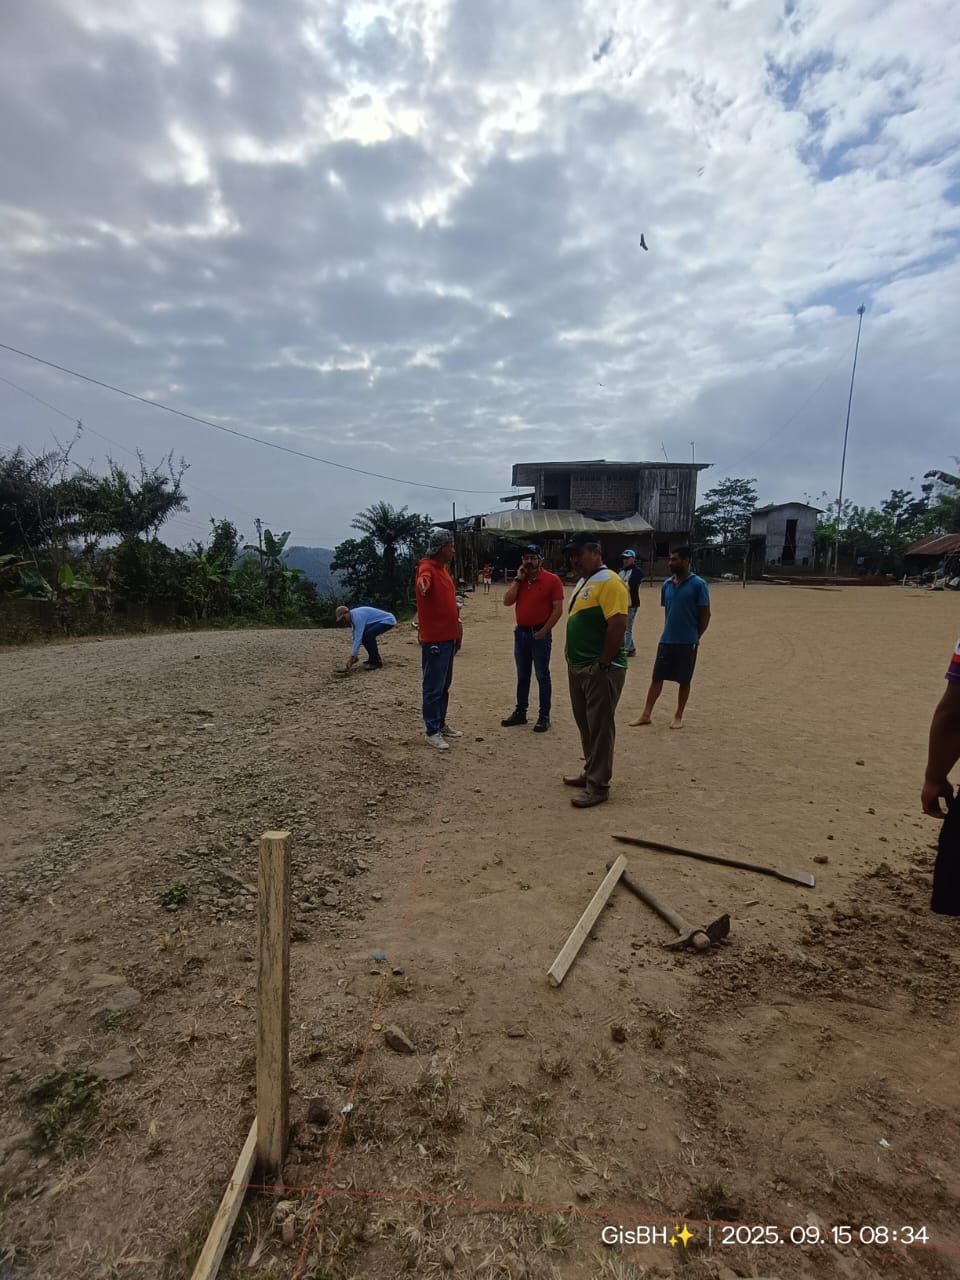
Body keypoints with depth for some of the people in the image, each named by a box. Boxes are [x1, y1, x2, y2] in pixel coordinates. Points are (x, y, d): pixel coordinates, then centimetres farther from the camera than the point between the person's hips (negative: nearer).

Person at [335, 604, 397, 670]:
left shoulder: (357, 616, -25)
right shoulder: (353, 616, 5)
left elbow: (358, 638, -27)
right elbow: (355, 637, 12)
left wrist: (352, 657, -23)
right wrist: (355, 655, 11)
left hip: (388, 620, -11)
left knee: (368, 635, -28)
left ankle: (376, 662, -15)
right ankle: (372, 659, 16)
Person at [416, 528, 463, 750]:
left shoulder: (444, 568, 15)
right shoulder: (427, 566, -14)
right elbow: (424, 577, -41)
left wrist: (457, 630, 23)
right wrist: (422, 582, -65)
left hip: (448, 637, 9)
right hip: (434, 639, -9)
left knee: (445, 686, 18)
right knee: (433, 688, -1)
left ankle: (441, 724, 29)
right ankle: (432, 732, 8)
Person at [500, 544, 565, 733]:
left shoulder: (552, 579, -9)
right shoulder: (519, 579, 9)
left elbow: (558, 609, -11)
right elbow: (507, 601, -1)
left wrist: (543, 631, -14)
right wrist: (518, 579, -6)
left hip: (539, 634, -6)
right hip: (520, 632, 6)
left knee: (542, 676, 1)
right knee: (522, 676, 14)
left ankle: (544, 716, 8)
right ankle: (520, 712, 24)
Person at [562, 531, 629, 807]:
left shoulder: (608, 582, -15)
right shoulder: (584, 582, 16)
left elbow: (618, 626, -23)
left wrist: (603, 665, -21)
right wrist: (573, 661, 17)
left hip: (600, 669, -10)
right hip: (578, 667, 10)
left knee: (599, 726, -2)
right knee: (586, 723, 18)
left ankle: (599, 786, 7)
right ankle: (590, 772, 32)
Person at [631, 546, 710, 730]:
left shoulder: (698, 584, -9)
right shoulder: (667, 584, 7)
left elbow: (705, 614, -6)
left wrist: (696, 636, -4)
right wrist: (669, 632, 12)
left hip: (687, 642, -5)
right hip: (666, 640, 5)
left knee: (684, 680, 7)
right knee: (657, 677, 6)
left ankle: (678, 716, 21)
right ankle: (646, 714, 12)